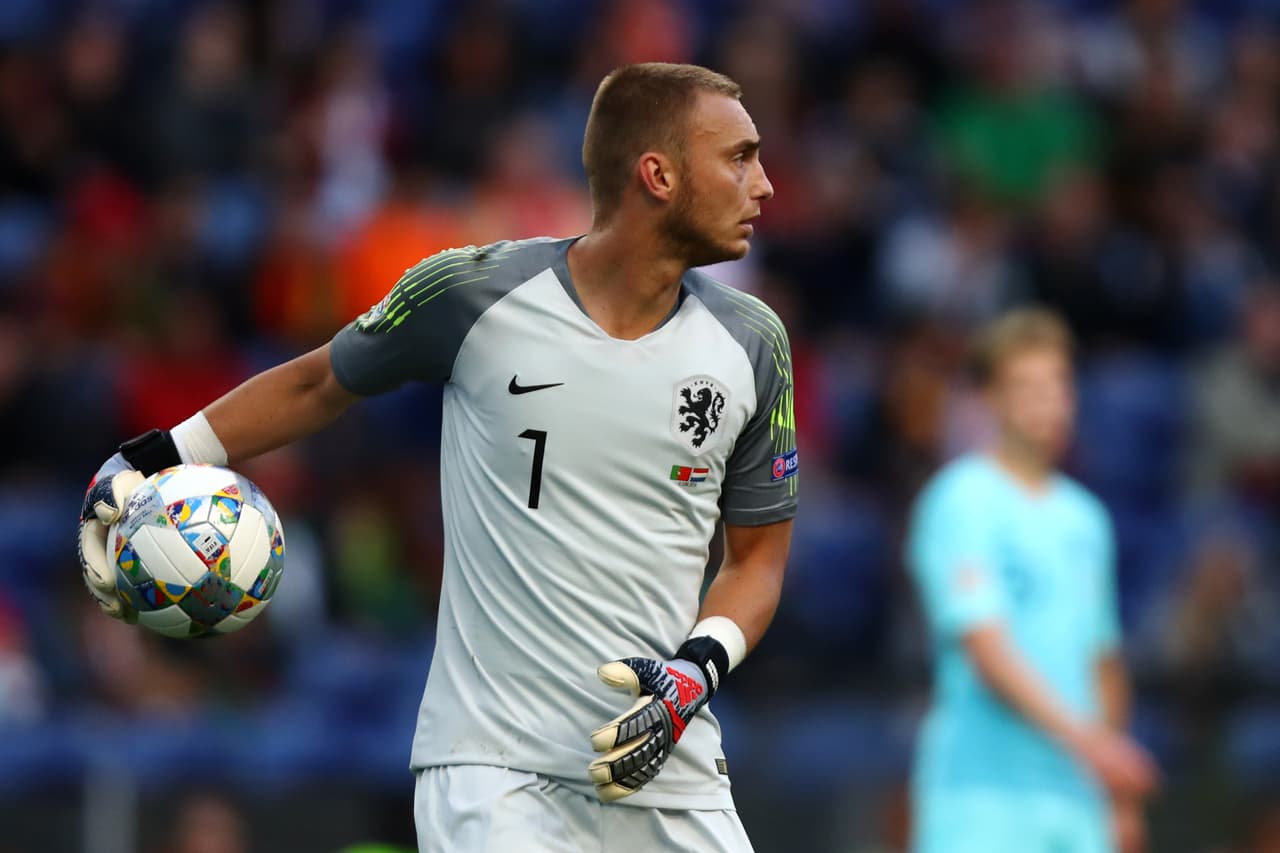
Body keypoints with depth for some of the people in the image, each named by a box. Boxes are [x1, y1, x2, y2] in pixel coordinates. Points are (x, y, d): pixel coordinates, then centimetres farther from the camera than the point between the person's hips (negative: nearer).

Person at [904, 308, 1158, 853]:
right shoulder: (963, 503, -7)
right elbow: (987, 649, -16)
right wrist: (1085, 738, -24)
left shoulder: (1084, 517, 16)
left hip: (1078, 807, 7)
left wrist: (1121, 803, 21)